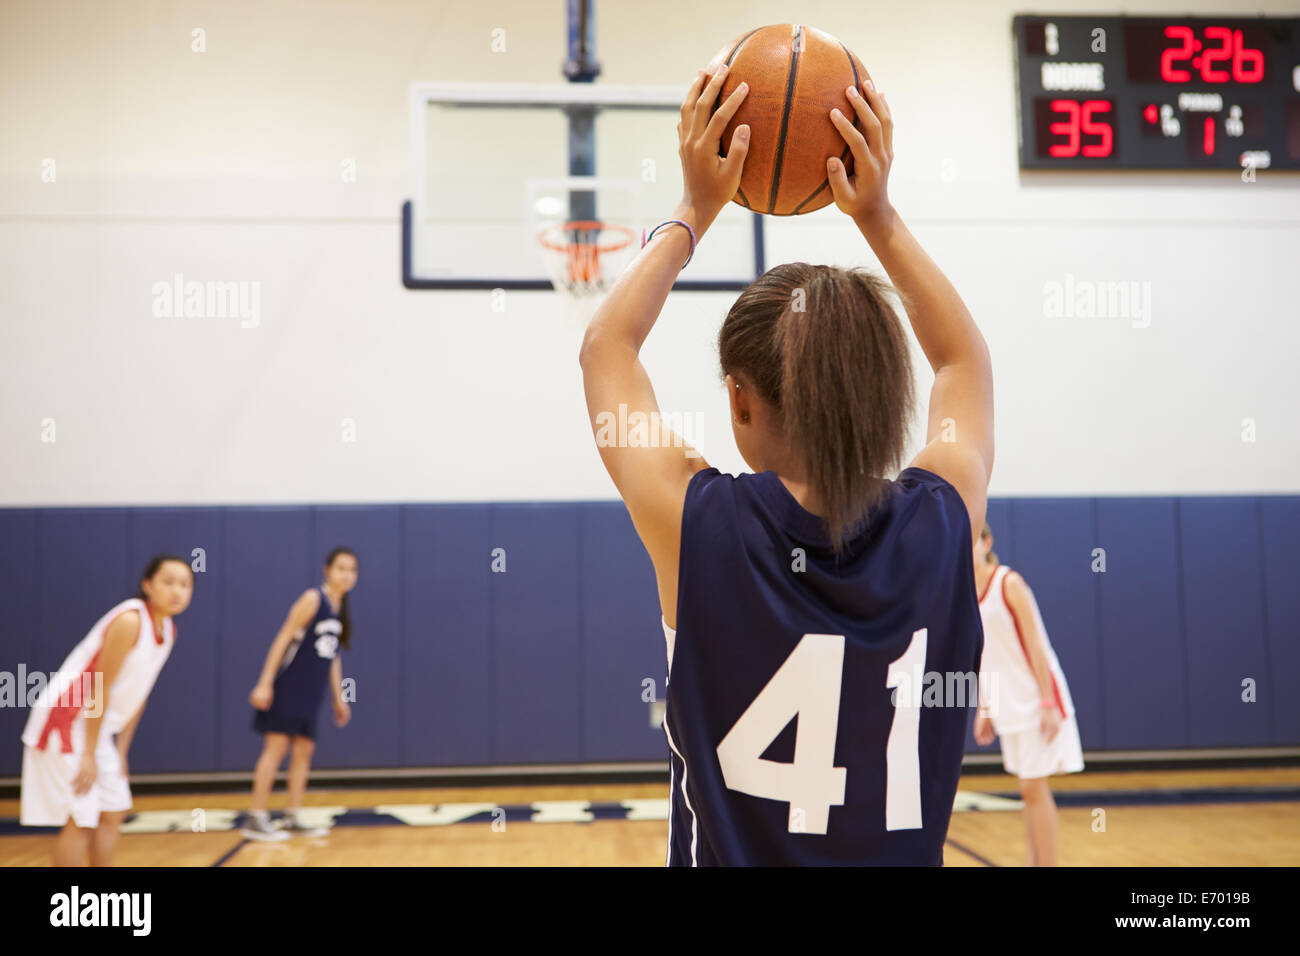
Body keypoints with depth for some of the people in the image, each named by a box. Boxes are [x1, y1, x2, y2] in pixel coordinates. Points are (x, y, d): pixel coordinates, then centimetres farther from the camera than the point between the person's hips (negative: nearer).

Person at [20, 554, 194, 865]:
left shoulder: (167, 630, 4)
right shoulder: (130, 620, -22)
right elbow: (99, 691, -22)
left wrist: (120, 751, 11)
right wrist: (89, 756, -20)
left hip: (98, 726, 9)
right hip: (67, 721, -9)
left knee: (113, 814, 12)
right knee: (81, 821, -9)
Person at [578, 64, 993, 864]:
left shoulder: (697, 526, -20)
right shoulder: (941, 529, -14)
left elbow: (606, 347, -2)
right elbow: (967, 362, 7)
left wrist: (695, 212, 4)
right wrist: (878, 216, 6)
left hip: (730, 851, -2)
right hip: (903, 848, 2)